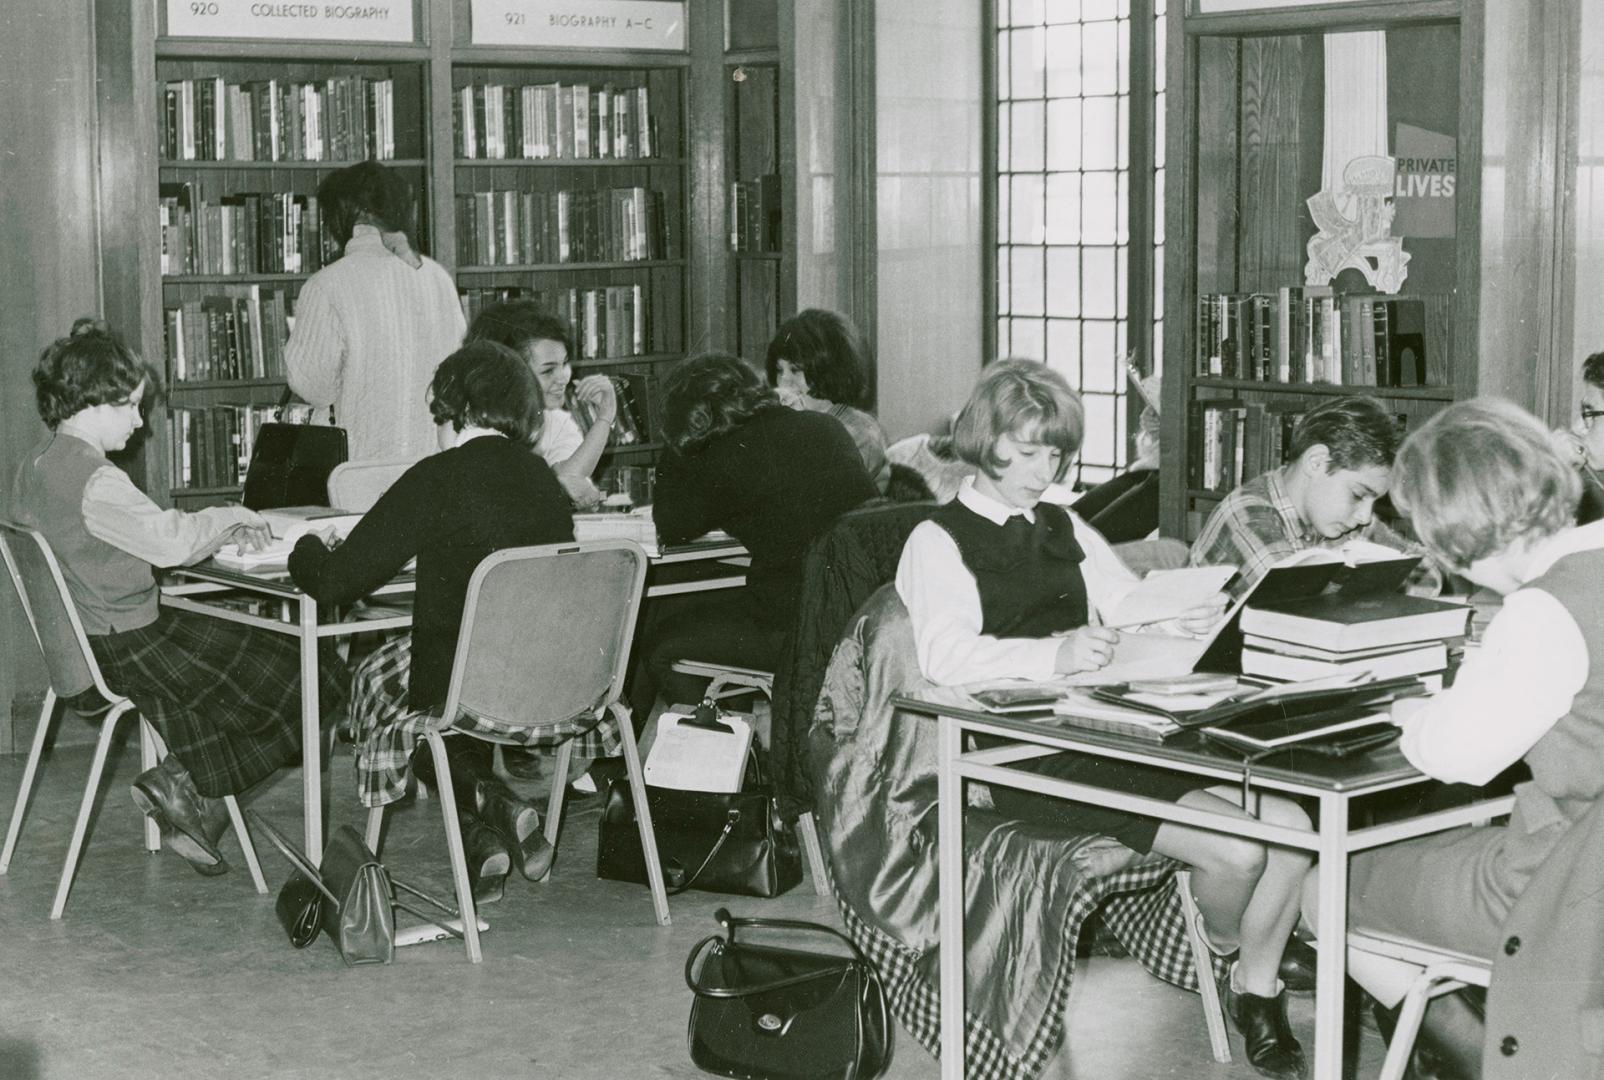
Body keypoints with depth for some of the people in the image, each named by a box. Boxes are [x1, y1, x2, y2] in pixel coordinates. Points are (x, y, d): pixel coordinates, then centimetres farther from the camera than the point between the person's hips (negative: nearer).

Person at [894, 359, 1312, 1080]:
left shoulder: (1064, 528, 25)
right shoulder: (939, 541, 2)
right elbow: (945, 656, -15)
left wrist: (1190, 620, -7)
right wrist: (1053, 655, -31)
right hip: (1027, 755, -7)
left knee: (1289, 823, -12)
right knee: (1235, 850, -21)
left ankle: (1258, 992, 9)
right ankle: (1223, 950, 13)